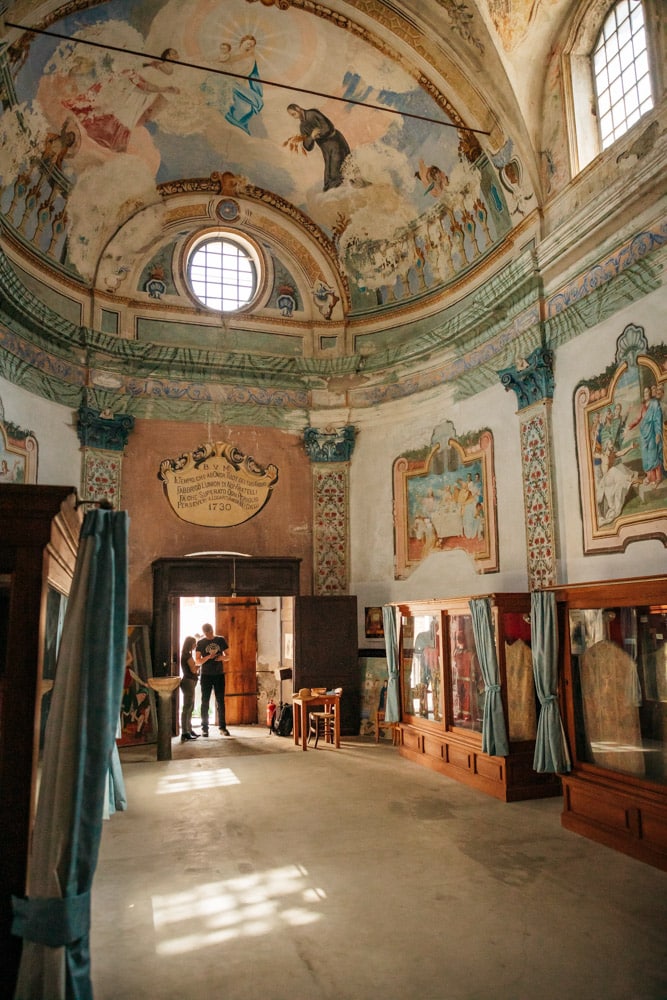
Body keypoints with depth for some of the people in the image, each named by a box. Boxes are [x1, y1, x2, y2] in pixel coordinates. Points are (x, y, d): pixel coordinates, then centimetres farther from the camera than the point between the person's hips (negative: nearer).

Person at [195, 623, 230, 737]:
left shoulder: (221, 640, 4)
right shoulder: (200, 643, -1)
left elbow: (227, 655, 10)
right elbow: (197, 661, -4)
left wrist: (223, 657, -13)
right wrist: (208, 657, -21)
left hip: (219, 675, 2)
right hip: (206, 675, -1)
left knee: (220, 701, 4)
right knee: (205, 702, 1)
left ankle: (222, 727, 11)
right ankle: (204, 728, 8)